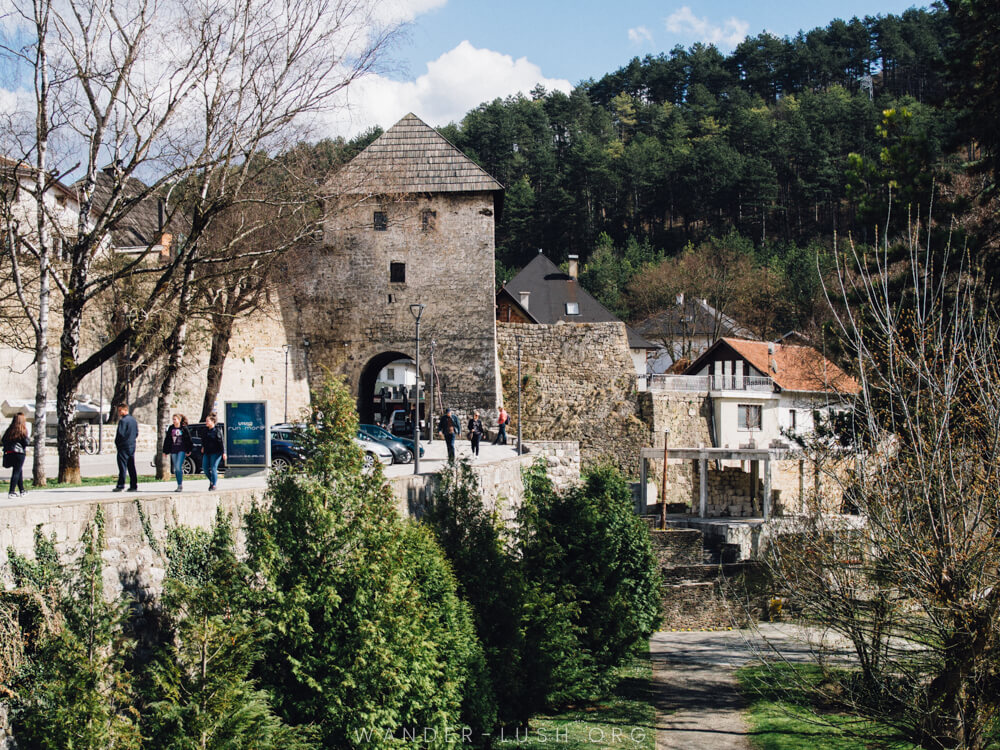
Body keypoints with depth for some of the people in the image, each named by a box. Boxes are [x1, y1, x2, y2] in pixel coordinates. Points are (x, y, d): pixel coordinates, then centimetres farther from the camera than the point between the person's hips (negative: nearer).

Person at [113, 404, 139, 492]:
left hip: (124, 446, -8)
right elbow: (136, 433, 16)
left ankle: (120, 485, -8)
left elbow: (120, 433, -17)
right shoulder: (134, 420, 12)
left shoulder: (123, 420, -14)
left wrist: (117, 443, -3)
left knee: (122, 467, -6)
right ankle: (134, 486, 8)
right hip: (132, 446, 8)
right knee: (131, 467, 9)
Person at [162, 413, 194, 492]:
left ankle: (180, 485, -10)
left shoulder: (184, 428, -3)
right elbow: (167, 440, 16)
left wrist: (188, 450, -3)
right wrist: (165, 451, 14)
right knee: (175, 469, 6)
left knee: (178, 467, -15)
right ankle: (180, 485, 15)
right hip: (173, 451, 5)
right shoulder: (171, 429, 10)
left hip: (182, 450, -5)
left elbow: (188, 440, 0)